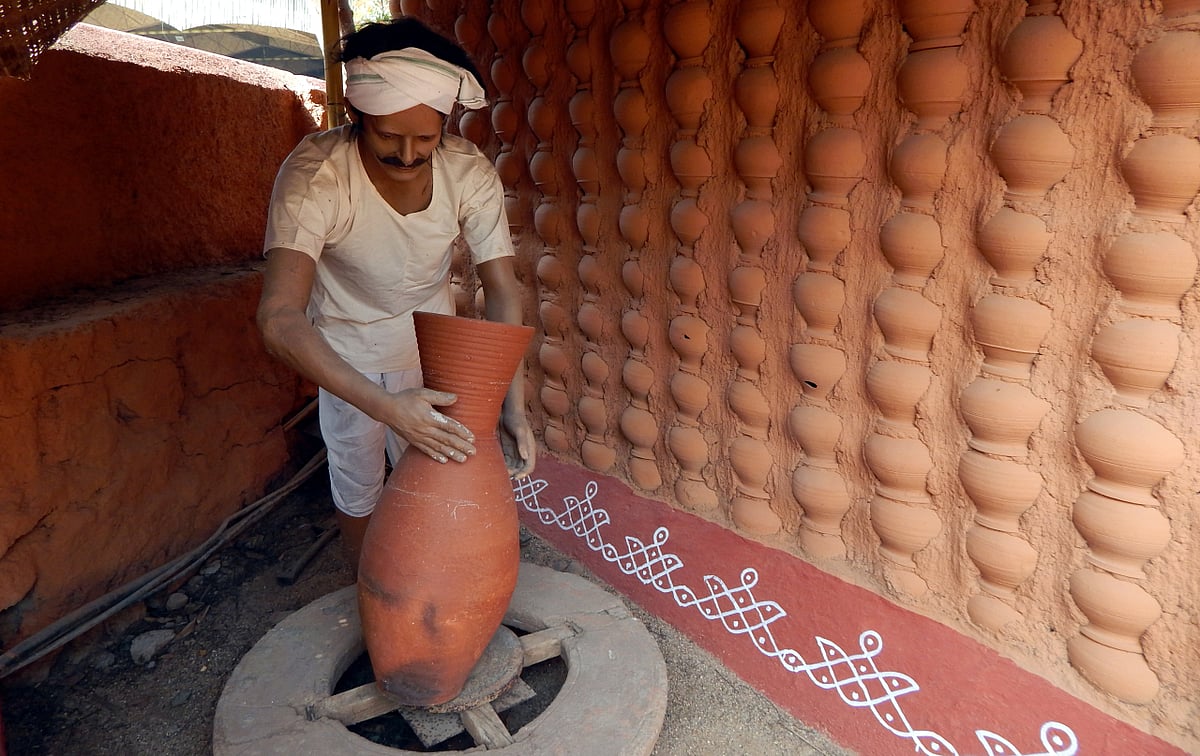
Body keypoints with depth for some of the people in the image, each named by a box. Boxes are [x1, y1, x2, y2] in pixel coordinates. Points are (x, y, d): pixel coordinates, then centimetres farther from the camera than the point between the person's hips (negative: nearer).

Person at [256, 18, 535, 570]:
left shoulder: (471, 173, -24)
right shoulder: (312, 175, -33)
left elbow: (501, 287, -20)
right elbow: (279, 318, -42)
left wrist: (513, 403, -32)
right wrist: (384, 405, -53)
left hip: (432, 344, 3)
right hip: (348, 353, -2)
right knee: (357, 487, 10)